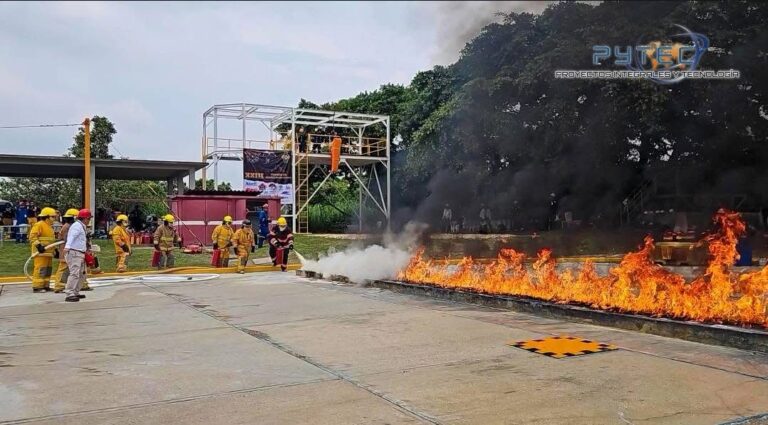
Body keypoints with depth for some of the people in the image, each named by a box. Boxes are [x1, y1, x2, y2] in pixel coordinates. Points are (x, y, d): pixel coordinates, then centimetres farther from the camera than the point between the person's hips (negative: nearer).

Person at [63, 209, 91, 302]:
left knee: (81, 274, 15)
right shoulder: (77, 226, -12)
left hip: (80, 254, 11)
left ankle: (75, 292, 25)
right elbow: (71, 236, -29)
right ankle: (70, 294, -20)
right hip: (74, 253, -11)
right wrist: (67, 247, -43)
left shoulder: (82, 227, 20)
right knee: (74, 273, -17)